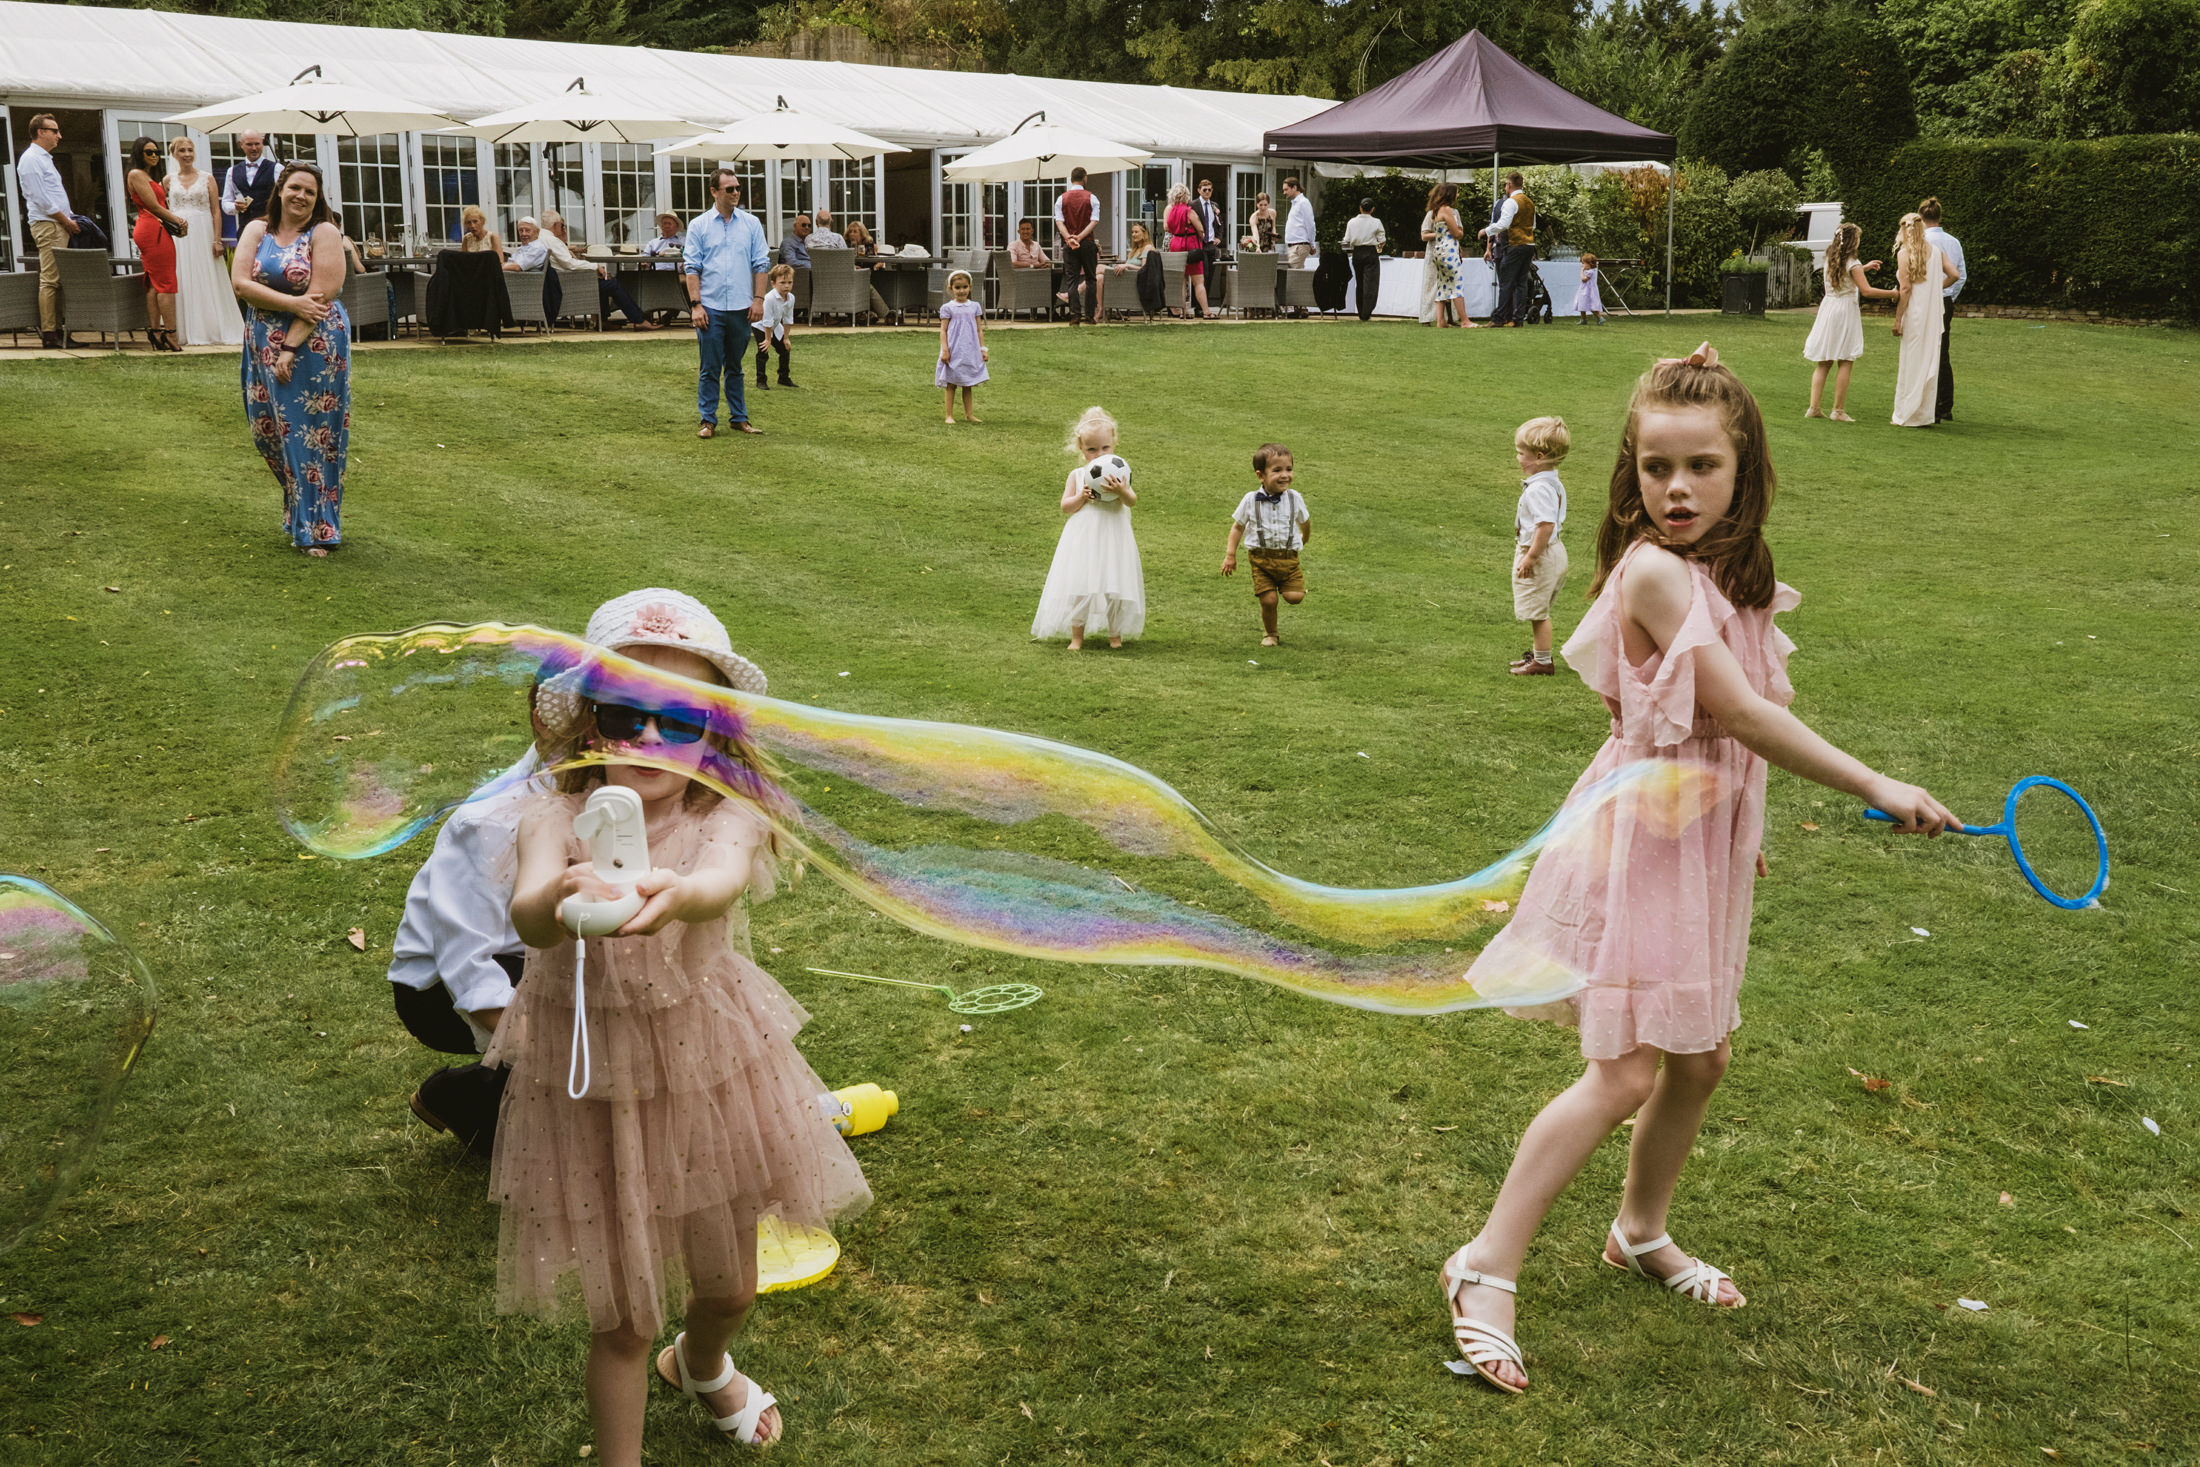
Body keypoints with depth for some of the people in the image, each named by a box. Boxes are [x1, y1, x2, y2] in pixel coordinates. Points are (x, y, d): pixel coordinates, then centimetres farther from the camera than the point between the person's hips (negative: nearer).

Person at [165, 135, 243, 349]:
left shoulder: (207, 178, 5)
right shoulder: (169, 180, 9)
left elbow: (215, 211, 1)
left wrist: (217, 239, -8)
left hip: (203, 235, -1)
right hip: (178, 236, 2)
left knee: (208, 282, -1)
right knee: (183, 282, 0)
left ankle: (215, 331, 3)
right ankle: (189, 333, 3)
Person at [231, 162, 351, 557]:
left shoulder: (324, 233, -5)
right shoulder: (257, 231, 7)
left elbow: (322, 296, -13)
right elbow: (240, 283, -4)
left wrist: (290, 348, -17)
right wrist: (291, 303, -18)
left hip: (313, 346, -4)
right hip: (263, 345, 5)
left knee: (313, 435, -3)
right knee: (270, 431, 7)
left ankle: (316, 529, 5)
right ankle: (299, 513, 26)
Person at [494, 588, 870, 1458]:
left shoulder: (726, 819, -17)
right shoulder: (557, 820, -17)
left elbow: (722, 882, -41)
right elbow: (527, 918, -38)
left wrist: (673, 895, -65)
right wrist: (563, 902, -62)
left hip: (708, 1071, 2)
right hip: (591, 1084, -2)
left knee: (729, 1284, 21)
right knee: (621, 1318, 6)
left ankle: (700, 1365, 57)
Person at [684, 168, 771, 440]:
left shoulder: (751, 224, 9)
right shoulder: (698, 225, 3)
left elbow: (761, 263, 9)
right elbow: (691, 267, 0)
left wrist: (759, 299, -1)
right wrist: (695, 304, -8)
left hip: (741, 307, 2)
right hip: (710, 307, -2)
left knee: (735, 366, 10)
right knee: (710, 367, -1)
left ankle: (740, 418, 17)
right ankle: (708, 421, 5)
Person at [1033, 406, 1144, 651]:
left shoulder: (1119, 473, -1)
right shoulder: (1077, 475, 2)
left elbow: (1132, 501, -13)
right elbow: (1065, 506, 3)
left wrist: (1120, 491, -33)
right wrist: (1081, 497, -14)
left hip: (1113, 538, 0)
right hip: (1083, 538, 1)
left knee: (1114, 588, 3)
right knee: (1078, 586, 1)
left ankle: (1115, 635, 20)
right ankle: (1076, 637, 12)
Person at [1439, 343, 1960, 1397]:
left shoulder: (1734, 573, 5)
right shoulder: (1655, 571, -20)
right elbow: (1744, 716, -22)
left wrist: (1743, 830, 14)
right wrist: (1875, 787, -19)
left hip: (1707, 835, 8)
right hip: (1645, 831, -8)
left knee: (1699, 1056, 17)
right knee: (1625, 1072, -11)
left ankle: (1641, 1233, 38)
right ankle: (1487, 1269, -2)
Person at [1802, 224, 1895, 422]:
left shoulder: (1830, 259, 10)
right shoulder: (1852, 263, -11)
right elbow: (1866, 290, -16)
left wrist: (1865, 268, 33)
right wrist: (1893, 293, -8)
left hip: (1827, 308, 7)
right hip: (1846, 310, -7)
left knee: (1823, 363, 10)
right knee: (1845, 363, -1)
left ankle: (1813, 407, 5)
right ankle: (1838, 410, -3)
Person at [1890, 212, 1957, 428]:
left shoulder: (1904, 253, -7)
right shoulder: (1935, 250, 9)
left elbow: (1906, 289, -11)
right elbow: (1953, 274, 3)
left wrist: (1898, 319, -9)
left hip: (1914, 314, -5)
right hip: (1934, 313, 5)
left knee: (1911, 363, -1)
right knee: (1930, 361, 10)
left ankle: (1908, 415, 1)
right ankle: (1927, 414, 13)